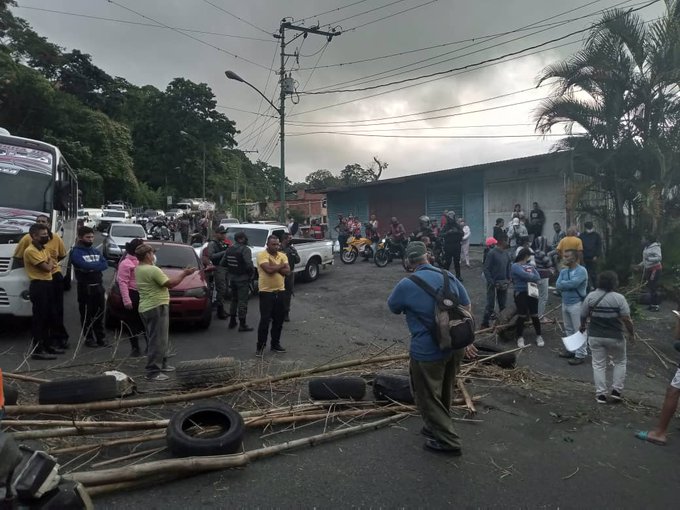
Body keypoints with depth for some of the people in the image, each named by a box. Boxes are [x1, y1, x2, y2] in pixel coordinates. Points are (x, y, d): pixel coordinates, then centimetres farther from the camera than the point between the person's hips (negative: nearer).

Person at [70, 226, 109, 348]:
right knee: (87, 314, 3)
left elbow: (105, 265, 0)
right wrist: (97, 265, -8)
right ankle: (89, 338, 13)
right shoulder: (76, 252, -6)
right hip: (85, 287, -5)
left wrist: (91, 266, -13)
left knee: (99, 313, 10)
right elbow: (84, 266, -22)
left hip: (99, 286, 6)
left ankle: (101, 338, 18)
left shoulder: (96, 251, 13)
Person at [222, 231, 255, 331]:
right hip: (242, 278, -7)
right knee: (242, 301, -1)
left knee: (234, 299, 20)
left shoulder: (229, 249, 6)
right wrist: (252, 273, -8)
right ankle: (242, 324, 3)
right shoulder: (245, 249, -17)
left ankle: (232, 321, 27)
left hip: (232, 277, 7)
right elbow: (249, 265, -26)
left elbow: (222, 263, 7)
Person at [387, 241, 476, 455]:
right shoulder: (448, 276, -1)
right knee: (444, 393, 25)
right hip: (455, 346, 7)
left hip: (428, 351, -6)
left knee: (428, 397, 14)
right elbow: (467, 306, 8)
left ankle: (448, 441, 23)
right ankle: (437, 428, 45)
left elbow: (392, 307, 3)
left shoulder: (406, 285, -16)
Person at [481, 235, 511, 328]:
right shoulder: (492, 253, -13)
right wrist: (491, 282, -18)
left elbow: (509, 267, 14)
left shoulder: (506, 253, 5)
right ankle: (485, 324, 9)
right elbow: (486, 269, -13)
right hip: (493, 283, -6)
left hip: (503, 283, 6)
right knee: (490, 305, -2)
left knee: (503, 305, 14)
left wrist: (508, 279, 4)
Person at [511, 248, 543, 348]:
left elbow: (538, 276, 4)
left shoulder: (530, 266, 15)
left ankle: (539, 336, 20)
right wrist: (534, 278, -2)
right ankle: (520, 337, 13)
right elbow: (524, 275, -18)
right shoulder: (515, 266, -5)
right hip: (521, 293, -5)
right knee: (522, 316, 0)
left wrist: (531, 279, -14)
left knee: (534, 315, 9)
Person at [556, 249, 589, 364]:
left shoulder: (581, 271, -14)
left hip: (577, 304, -8)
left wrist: (563, 283, -7)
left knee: (579, 330, -1)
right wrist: (568, 284, -17)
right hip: (565, 303, 8)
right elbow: (558, 286, -2)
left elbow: (573, 283, -25)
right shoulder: (563, 271, 8)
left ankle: (581, 355, 6)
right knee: (568, 329, 17)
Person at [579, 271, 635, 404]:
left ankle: (601, 394, 10)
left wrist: (582, 327, 20)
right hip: (615, 337, -2)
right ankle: (616, 390, 17)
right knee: (620, 363, 19)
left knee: (598, 365, 9)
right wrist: (632, 333, 3)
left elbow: (583, 316, 1)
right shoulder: (619, 298, -13)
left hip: (595, 336, 2)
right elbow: (626, 319, -13)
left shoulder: (590, 296, -5)